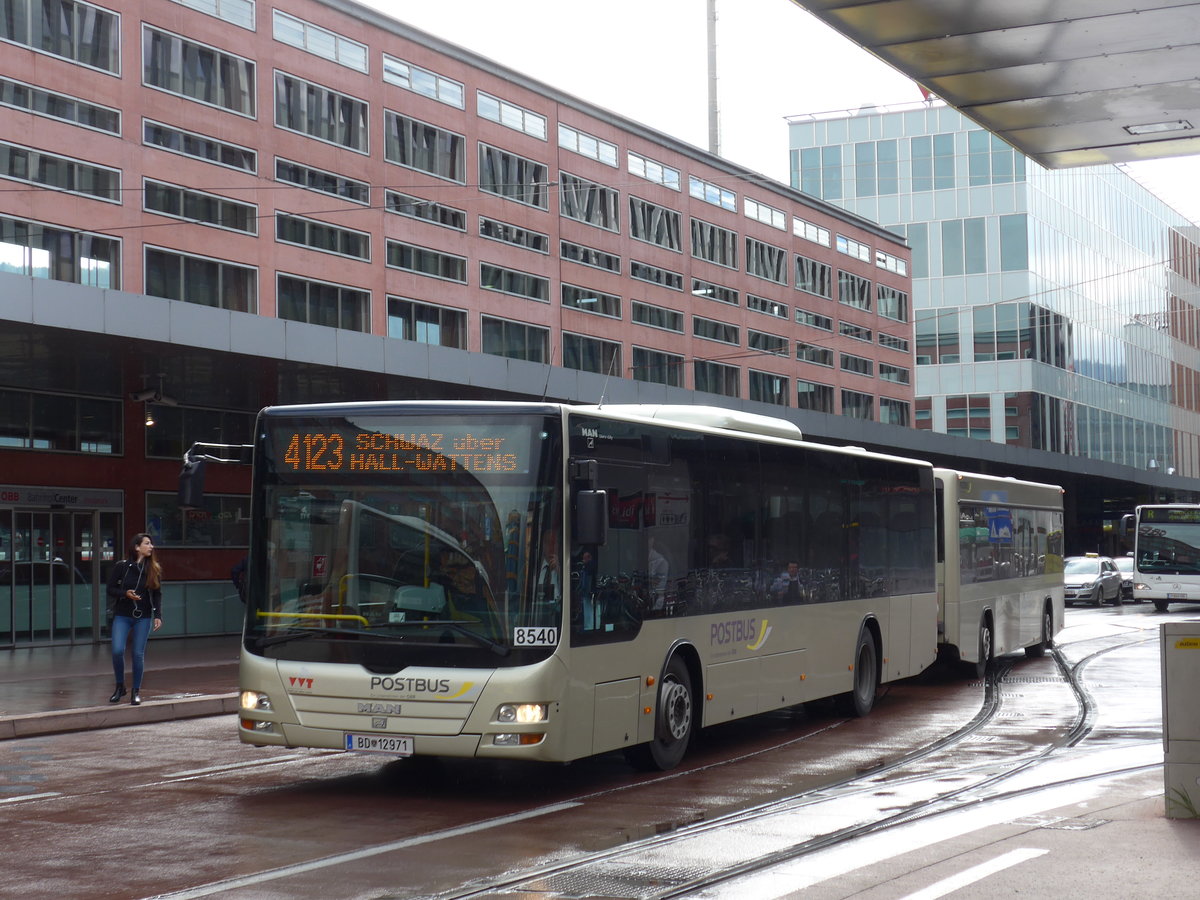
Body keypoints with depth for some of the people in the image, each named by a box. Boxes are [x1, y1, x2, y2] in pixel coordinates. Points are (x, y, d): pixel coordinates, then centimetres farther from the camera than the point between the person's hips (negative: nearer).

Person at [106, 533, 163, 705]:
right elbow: (110, 588, 2)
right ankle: (120, 687, 11)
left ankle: (136, 692, 14)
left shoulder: (154, 569, 1)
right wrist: (125, 593, -16)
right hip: (122, 616, -1)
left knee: (138, 654, 0)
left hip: (143, 617, 1)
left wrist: (158, 615, -3)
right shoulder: (122, 566, -4)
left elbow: (157, 594, 5)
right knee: (117, 651, -12)